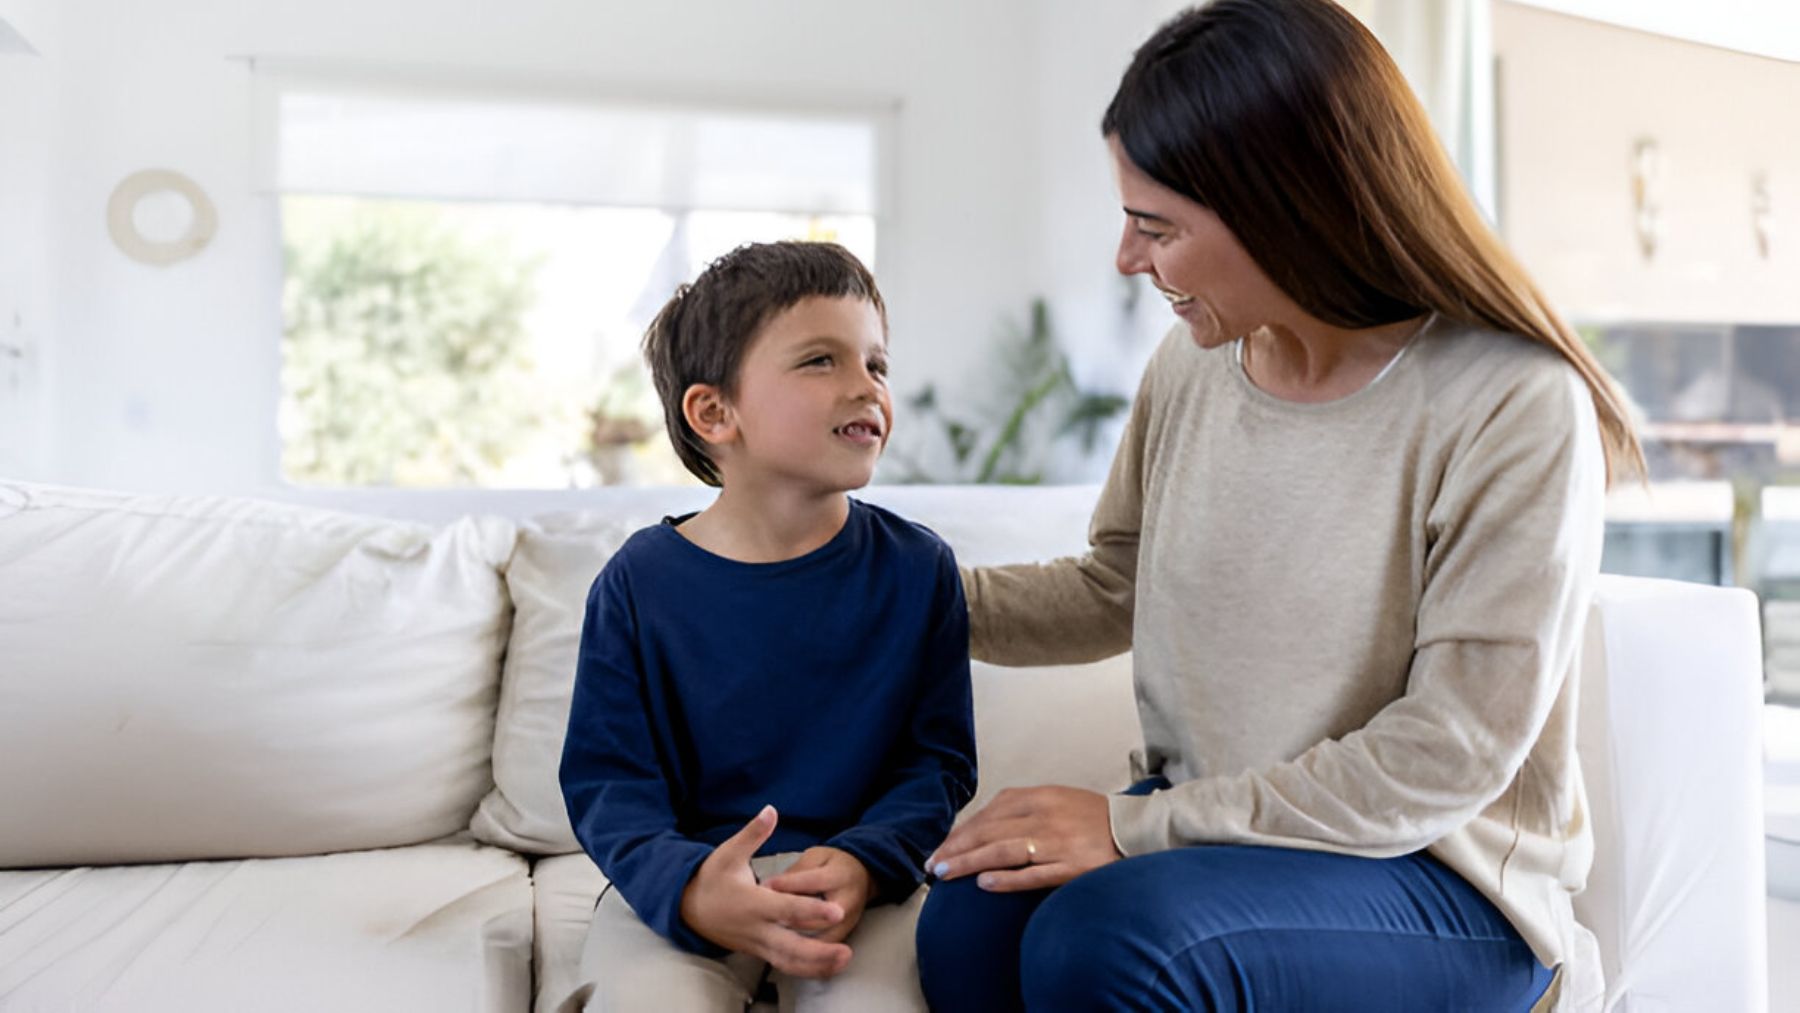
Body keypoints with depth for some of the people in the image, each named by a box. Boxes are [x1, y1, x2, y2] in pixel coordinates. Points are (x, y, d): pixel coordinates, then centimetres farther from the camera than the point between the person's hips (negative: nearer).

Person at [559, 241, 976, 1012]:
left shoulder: (917, 569, 0)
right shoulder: (641, 581, -3)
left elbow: (938, 760, 1)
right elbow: (606, 780, -5)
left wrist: (860, 863, -19)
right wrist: (691, 889, -25)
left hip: (865, 880, 1)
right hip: (681, 882, 0)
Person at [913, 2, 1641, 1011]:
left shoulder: (1516, 408, -18)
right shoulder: (1192, 365, 1)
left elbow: (1450, 756, -18)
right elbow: (1110, 594, 14)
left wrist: (1136, 824, -20)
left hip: (1443, 881, -4)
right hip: (1202, 826, 5)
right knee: (970, 924, -26)